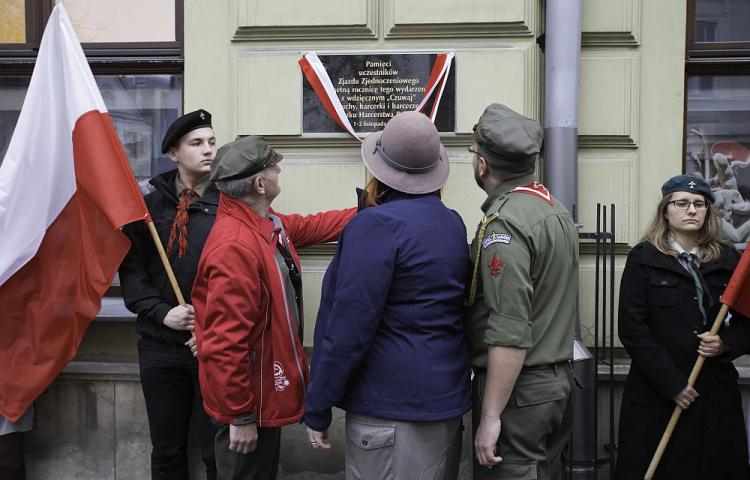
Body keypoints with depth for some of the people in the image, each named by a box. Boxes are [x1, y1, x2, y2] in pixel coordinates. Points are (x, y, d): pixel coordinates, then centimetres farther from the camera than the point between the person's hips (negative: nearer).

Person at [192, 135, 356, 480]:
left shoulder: (269, 225, 2)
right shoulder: (235, 246, -29)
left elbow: (311, 227, 23)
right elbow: (226, 342, -30)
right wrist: (240, 416, -23)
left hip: (266, 390, 10)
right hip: (248, 403, -10)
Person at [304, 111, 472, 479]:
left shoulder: (377, 224, -18)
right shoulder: (453, 223, 5)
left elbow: (349, 327, -21)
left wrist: (317, 407, -13)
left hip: (390, 407, -8)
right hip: (447, 397, 8)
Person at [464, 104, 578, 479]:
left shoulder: (504, 224, -19)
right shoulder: (556, 208, 10)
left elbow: (511, 334, -25)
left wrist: (490, 416, -21)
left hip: (518, 389, -9)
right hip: (558, 380, 9)